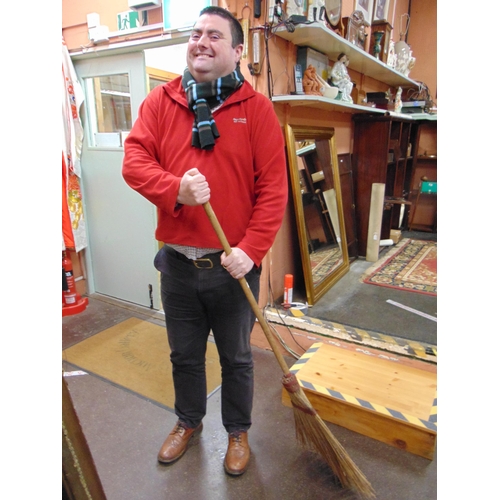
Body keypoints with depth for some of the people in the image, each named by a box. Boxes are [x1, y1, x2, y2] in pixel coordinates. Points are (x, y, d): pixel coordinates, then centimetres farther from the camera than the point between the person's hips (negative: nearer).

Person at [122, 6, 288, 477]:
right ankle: (188, 421, 49)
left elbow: (273, 187, -9)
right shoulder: (159, 101, 4)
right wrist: (176, 189, -24)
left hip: (234, 265, -2)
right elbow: (134, 160, -5)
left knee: (236, 357, 17)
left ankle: (238, 431, 43)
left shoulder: (257, 107, -4)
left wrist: (251, 250, -17)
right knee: (184, 354, 21)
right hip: (177, 262, 3)